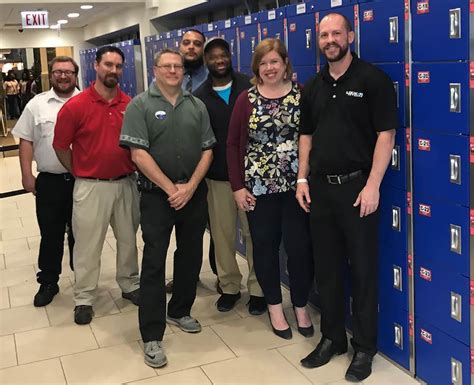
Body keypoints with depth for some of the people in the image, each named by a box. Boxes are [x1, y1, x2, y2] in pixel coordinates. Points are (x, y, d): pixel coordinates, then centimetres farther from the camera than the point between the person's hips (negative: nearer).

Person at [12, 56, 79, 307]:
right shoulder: (37, 104, 3)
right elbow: (26, 141, 4)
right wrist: (26, 175, -2)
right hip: (49, 181, 0)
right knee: (50, 234, 9)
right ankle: (48, 282, 23)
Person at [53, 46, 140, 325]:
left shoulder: (131, 105, -1)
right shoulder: (75, 106, -10)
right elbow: (61, 146, -2)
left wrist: (133, 169, 8)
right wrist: (80, 174, 5)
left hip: (126, 183, 4)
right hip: (91, 186, -3)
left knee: (129, 239, 16)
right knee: (88, 245, 5)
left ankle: (130, 285, 34)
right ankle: (84, 298, 17)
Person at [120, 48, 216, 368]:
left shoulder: (197, 106, 9)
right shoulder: (140, 105, -3)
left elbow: (207, 150, 5)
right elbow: (139, 153, -11)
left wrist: (190, 186, -8)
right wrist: (171, 188, -14)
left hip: (194, 193, 4)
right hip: (157, 195, -4)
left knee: (191, 256, 13)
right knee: (154, 263, -2)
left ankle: (180, 311, 33)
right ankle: (152, 336, 4)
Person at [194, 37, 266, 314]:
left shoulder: (250, 86, 0)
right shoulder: (200, 97, 7)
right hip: (218, 176, 2)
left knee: (254, 232, 3)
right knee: (223, 234, 8)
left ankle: (258, 289, 16)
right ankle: (230, 286, 24)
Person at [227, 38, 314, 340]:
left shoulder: (302, 94, 0)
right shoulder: (246, 99, 3)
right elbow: (234, 144, 3)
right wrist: (238, 186, -2)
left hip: (297, 184, -1)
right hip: (258, 186, 1)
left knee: (300, 246, 3)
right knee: (265, 246, 10)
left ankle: (301, 307, 23)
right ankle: (275, 307, 27)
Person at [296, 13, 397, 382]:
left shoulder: (372, 79, -6)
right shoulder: (314, 87, 11)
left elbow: (386, 133, -11)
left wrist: (372, 185, -16)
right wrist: (303, 178, 8)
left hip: (357, 186, -5)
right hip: (320, 187, 6)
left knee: (363, 270, 3)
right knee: (326, 268, 12)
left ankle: (364, 348, 17)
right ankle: (332, 337, 27)